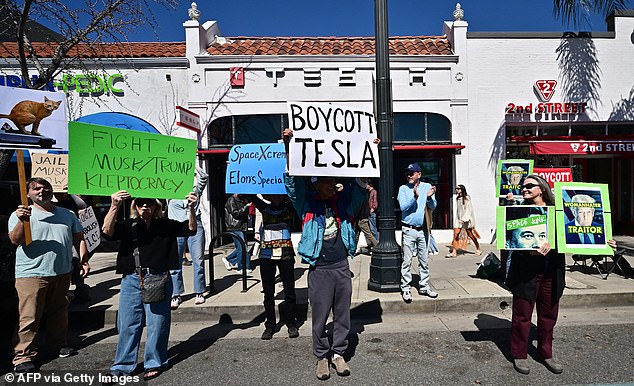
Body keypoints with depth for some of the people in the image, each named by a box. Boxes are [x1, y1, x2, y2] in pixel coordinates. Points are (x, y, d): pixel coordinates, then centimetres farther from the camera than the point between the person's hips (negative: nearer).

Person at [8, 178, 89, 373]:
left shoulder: (68, 215, 11)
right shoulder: (20, 214, -2)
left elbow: (78, 239, 16)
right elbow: (15, 240, -14)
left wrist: (84, 260, 8)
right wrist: (22, 221, -32)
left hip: (62, 273, 5)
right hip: (32, 274, -4)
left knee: (59, 312, 16)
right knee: (30, 317, -2)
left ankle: (59, 344, 32)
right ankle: (23, 356, 10)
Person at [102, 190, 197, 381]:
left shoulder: (166, 225, 4)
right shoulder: (128, 226, 4)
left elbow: (190, 229, -6)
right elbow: (107, 230, -13)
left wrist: (191, 208, -25)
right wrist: (114, 206, -29)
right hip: (131, 279, 1)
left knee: (157, 323, 7)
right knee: (127, 324, 10)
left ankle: (154, 363, 24)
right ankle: (123, 365, 25)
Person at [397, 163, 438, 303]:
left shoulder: (427, 187, 4)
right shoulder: (403, 188, -1)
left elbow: (433, 207, -1)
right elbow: (403, 207, -14)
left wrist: (430, 197, -21)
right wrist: (414, 197, -28)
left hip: (423, 230, 3)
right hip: (409, 230, -2)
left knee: (424, 261, 12)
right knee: (407, 261, -1)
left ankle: (424, 287, 23)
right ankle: (405, 288, 7)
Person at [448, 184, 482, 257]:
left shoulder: (467, 198, -10)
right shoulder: (457, 198, 9)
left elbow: (468, 209, -16)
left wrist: (464, 219, -25)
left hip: (466, 219, -6)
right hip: (458, 219, 6)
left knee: (470, 235, 6)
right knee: (455, 235, -5)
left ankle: (478, 249, 26)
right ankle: (454, 252, -4)